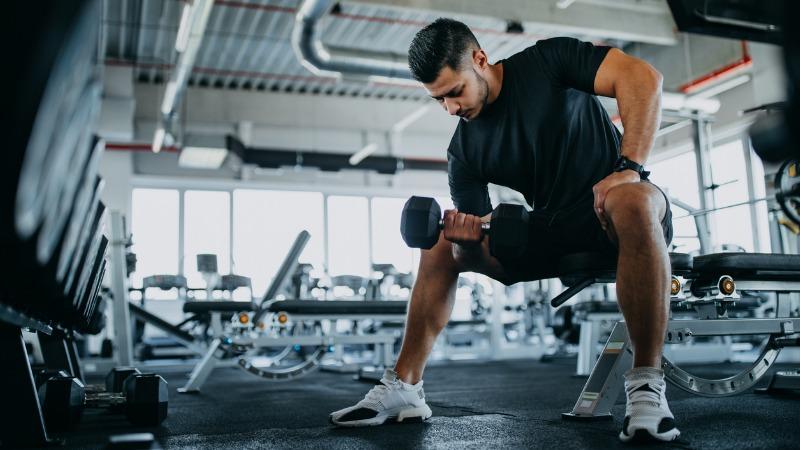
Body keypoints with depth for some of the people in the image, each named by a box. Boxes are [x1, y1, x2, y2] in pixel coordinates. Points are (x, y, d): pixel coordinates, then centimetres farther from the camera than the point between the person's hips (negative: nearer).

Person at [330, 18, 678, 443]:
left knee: (634, 202, -41)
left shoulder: (546, 60, -7)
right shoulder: (465, 149, 2)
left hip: (613, 212, -5)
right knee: (441, 244, -3)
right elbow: (478, 238, 0)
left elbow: (642, 77, -18)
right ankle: (403, 387, -1)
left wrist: (628, 167, -29)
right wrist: (468, 237, -25)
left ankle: (646, 384, -31)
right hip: (551, 231, 5)